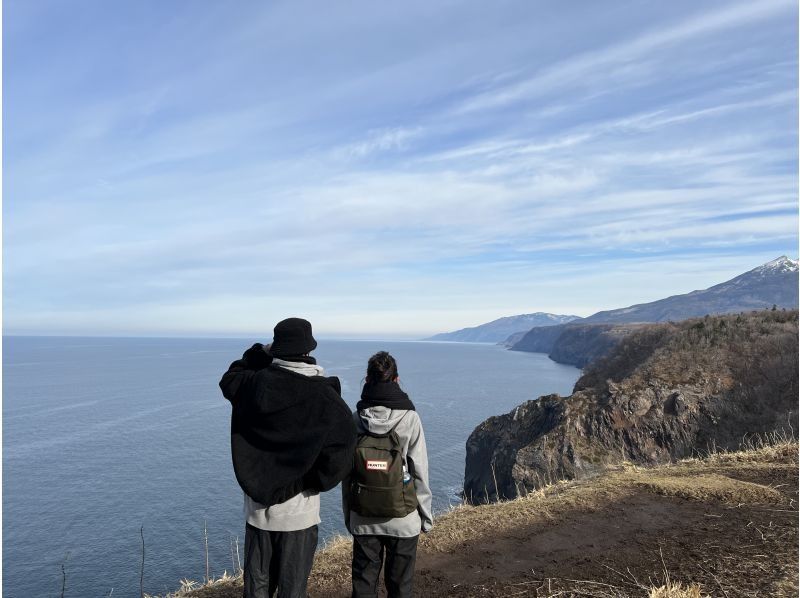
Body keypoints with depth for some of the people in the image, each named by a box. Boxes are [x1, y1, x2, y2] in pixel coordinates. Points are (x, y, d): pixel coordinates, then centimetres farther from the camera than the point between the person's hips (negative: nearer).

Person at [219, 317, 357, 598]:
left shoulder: (254, 384, -7)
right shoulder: (323, 394, -17)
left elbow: (229, 379, 16)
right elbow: (343, 442, -22)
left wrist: (259, 354, 14)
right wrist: (319, 481, -7)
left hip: (258, 505, 4)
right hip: (298, 509, -3)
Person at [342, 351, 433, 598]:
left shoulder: (354, 419, -5)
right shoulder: (409, 418, -13)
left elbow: (345, 474, 1)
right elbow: (419, 473, -10)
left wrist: (348, 516, 12)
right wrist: (426, 516, 2)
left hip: (362, 519, 2)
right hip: (403, 520, -2)